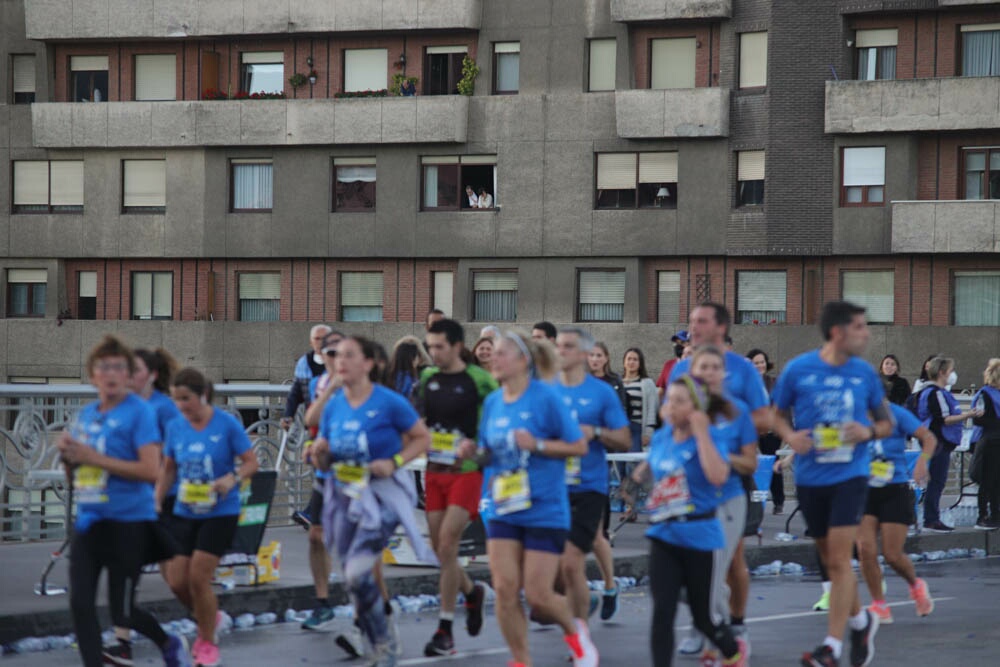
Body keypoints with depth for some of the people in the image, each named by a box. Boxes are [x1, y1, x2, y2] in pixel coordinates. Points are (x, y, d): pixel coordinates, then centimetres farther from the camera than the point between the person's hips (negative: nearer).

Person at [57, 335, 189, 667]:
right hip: (89, 519, 6)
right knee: (80, 603, -5)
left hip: (128, 523, -6)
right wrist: (67, 455, -4)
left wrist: (96, 458, -21)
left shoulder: (140, 411, -10)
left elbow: (151, 471, -20)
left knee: (121, 613, 2)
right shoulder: (86, 414, 10)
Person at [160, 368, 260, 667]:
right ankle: (209, 619, 31)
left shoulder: (227, 424, -11)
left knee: (198, 578, -10)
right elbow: (168, 469, 13)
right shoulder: (175, 428, 1)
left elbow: (251, 462, -7)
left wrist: (232, 479, -25)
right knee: (177, 581, 0)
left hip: (220, 512, -5)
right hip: (185, 513, 5)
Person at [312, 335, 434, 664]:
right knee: (353, 577, 9)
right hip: (344, 495, 6)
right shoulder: (333, 406, 4)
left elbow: (422, 438, -3)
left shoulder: (389, 402, -11)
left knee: (357, 573, -18)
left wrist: (394, 462, -17)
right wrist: (320, 452, -9)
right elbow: (324, 463, 13)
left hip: (382, 492, -6)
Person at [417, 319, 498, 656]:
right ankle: (472, 591, 38)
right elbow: (417, 419, 19)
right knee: (438, 547, 8)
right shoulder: (428, 377, 7)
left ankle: (445, 630, -5)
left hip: (466, 472, -6)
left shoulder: (479, 381, -10)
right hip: (435, 471, 6)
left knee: (447, 544, -12)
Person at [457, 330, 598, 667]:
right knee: (505, 588, -6)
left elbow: (579, 446, -8)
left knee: (538, 595, -5)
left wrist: (538, 444, -20)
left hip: (545, 509, -5)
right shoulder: (493, 402, 7)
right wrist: (474, 452, -3)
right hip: (503, 509, 5)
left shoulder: (546, 397, -9)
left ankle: (574, 630, 27)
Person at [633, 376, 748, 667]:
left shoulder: (708, 437, -10)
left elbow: (717, 476, -30)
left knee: (703, 616, 11)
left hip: (699, 536, -4)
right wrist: (642, 471, 11)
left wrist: (701, 434, -26)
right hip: (663, 534, 4)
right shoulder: (661, 438, 6)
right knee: (662, 611, -9)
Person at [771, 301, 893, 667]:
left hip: (850, 475, -1)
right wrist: (789, 435, -14)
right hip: (810, 477, 1)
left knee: (839, 560, -11)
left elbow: (887, 422, 10)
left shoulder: (865, 373, -1)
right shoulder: (797, 369, -5)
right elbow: (779, 414, 7)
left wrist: (869, 431, -11)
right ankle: (860, 620, 36)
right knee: (830, 560, 13)